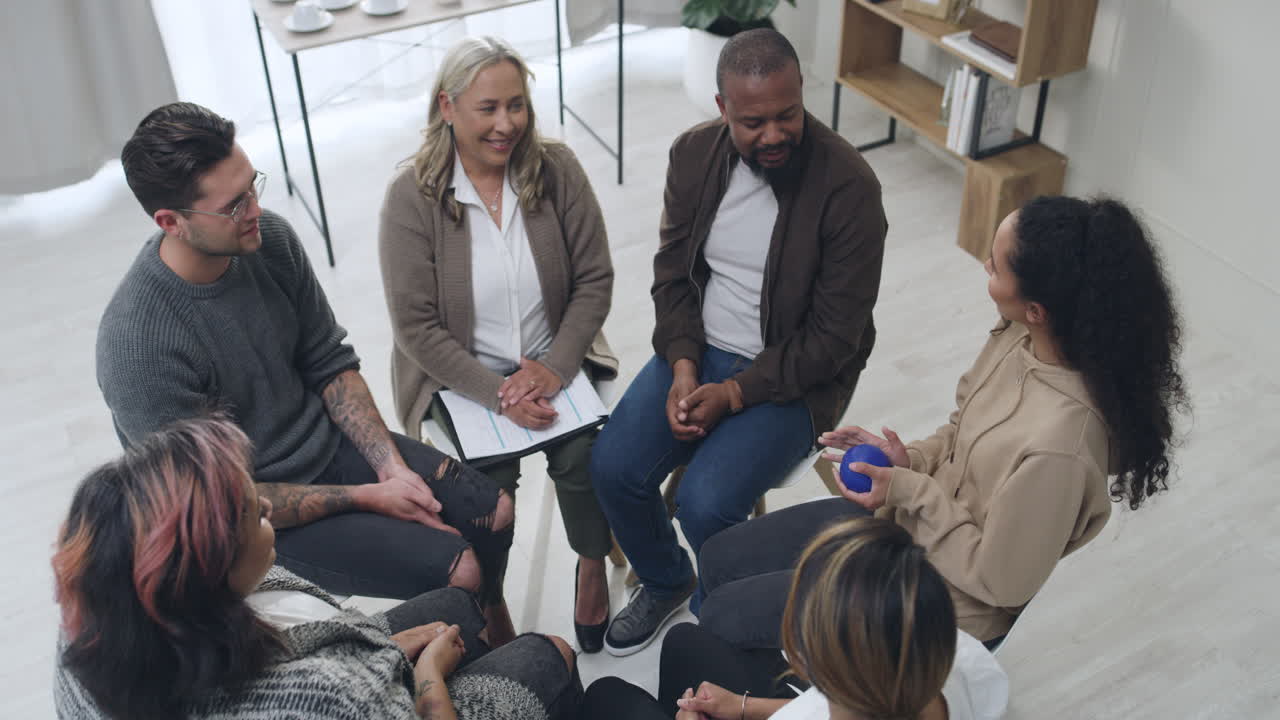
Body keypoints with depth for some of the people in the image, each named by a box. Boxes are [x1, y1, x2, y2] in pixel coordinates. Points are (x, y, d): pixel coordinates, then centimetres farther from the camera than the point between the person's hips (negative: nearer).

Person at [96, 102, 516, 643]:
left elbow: (329, 364, 1)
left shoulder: (268, 237, -12)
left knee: (494, 513, 1)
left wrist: (391, 465, -10)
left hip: (327, 439, 6)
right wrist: (368, 498, -19)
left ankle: (497, 633, 29)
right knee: (458, 570, -15)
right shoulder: (137, 346, -31)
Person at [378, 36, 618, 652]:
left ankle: (593, 567, 7)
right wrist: (498, 394, -20)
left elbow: (594, 278, -3)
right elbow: (417, 327, -13)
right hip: (460, 376, -1)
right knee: (489, 475, -23)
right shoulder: (412, 196, -13)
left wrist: (554, 367, -15)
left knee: (583, 454, -22)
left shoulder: (556, 169, -6)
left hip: (552, 363, 2)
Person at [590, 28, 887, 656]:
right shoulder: (694, 155, -5)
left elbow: (835, 337, -17)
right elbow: (672, 272, 4)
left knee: (704, 504, -22)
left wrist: (734, 394, -20)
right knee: (613, 466, -11)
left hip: (792, 373, -5)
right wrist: (682, 368, -11)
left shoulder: (848, 187, -21)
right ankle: (664, 583, 21)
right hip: (699, 350, 5)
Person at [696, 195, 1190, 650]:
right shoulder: (1020, 335, -14)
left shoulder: (1059, 446, -38)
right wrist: (911, 460, -9)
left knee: (725, 616, -1)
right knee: (719, 559, 13)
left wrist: (910, 492, -21)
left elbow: (1000, 581, -24)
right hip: (906, 517, 8)